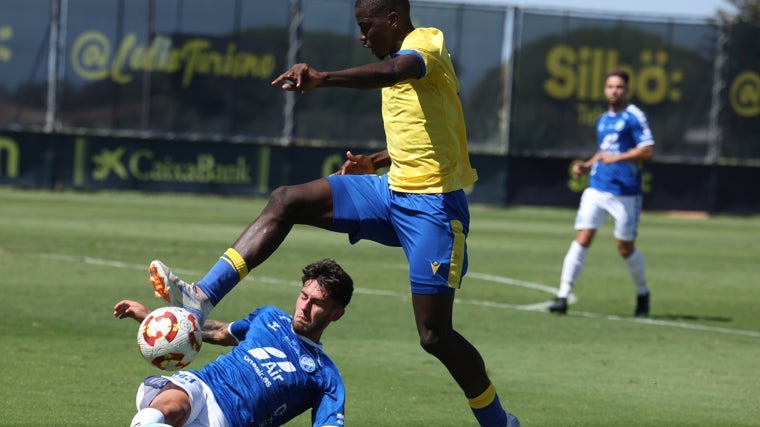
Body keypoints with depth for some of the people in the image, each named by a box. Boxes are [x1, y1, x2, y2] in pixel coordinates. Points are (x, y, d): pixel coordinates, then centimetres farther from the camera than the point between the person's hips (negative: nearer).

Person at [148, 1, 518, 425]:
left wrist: (321, 79, -55)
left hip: (433, 205, -9)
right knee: (286, 201, -4)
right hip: (394, 190, 9)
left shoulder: (425, 43, -14)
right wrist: (377, 162, 17)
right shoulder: (404, 56, 16)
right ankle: (203, 296, -8)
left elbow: (392, 72, -40)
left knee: (435, 336, -9)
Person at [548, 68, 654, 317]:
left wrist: (617, 158, -21)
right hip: (596, 188, 5)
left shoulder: (634, 117, -6)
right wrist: (586, 165, 13)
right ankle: (563, 296, -10)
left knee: (625, 248, 4)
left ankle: (642, 294, 28)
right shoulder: (603, 120, 16)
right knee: (582, 239, -8)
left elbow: (648, 151, -14)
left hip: (625, 192, -5)